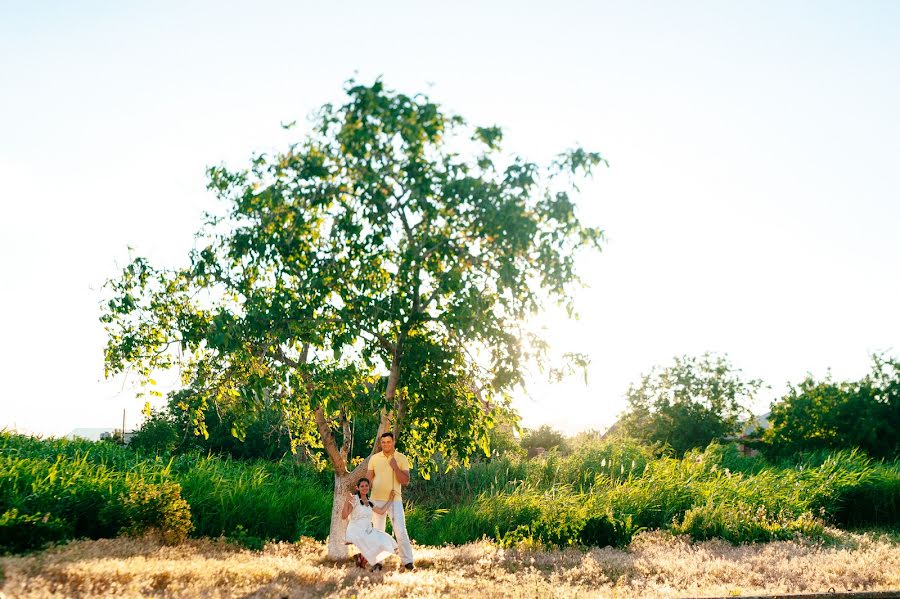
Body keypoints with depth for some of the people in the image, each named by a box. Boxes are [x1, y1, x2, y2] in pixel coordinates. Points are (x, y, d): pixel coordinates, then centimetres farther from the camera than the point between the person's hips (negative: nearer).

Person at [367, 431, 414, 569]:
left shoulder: (401, 458, -3)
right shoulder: (374, 458, 3)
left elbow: (405, 481, -7)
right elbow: (368, 480, 9)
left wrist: (395, 467, -18)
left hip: (394, 500, -2)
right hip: (377, 500, 2)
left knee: (400, 531, -7)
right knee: (378, 532, 9)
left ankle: (407, 561, -1)